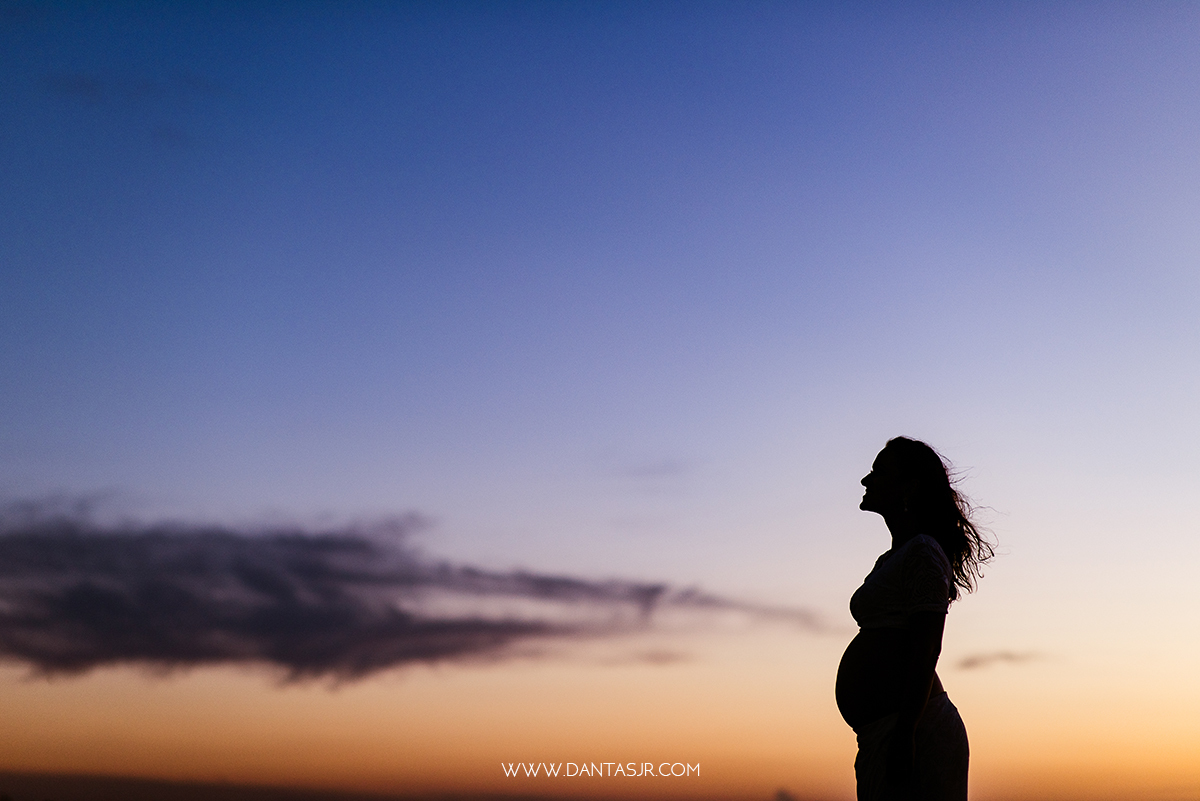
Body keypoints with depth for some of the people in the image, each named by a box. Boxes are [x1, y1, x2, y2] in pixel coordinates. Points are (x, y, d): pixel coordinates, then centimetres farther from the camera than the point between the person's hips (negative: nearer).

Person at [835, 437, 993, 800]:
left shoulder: (923, 552, -8)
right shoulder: (891, 560, 22)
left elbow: (926, 651, -17)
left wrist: (903, 734, -24)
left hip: (913, 725, -10)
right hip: (881, 730, 10)